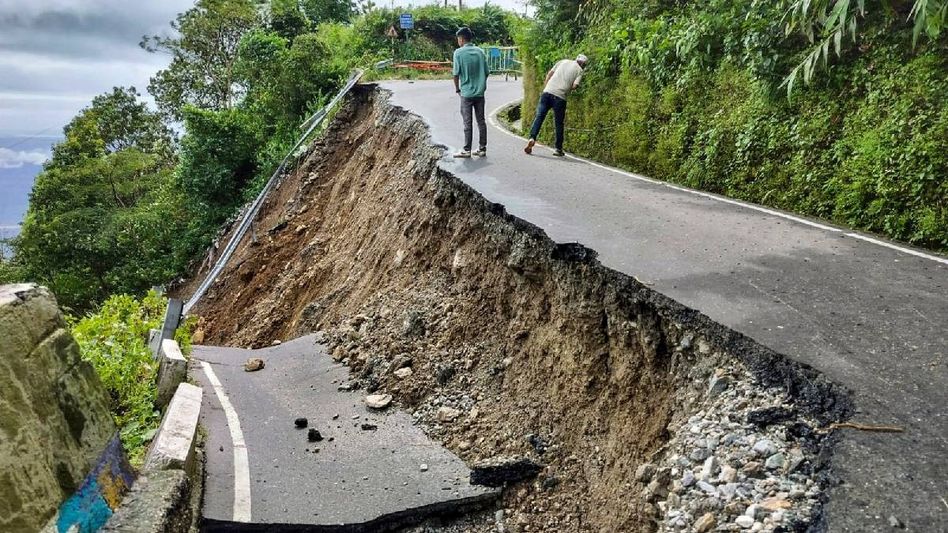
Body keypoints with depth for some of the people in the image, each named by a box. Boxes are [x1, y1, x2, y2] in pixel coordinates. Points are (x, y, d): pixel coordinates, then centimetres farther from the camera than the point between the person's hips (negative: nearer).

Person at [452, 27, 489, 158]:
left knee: (467, 123, 0)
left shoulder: (459, 52, -8)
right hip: (480, 93, 4)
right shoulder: (480, 52, 5)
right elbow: (486, 72, 5)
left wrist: (457, 89, 5)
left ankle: (467, 150, 4)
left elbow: (456, 73, -9)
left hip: (466, 93, -4)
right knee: (481, 121, 8)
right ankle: (482, 148, 13)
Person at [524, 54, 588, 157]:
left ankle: (532, 138, -18)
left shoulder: (563, 61, 19)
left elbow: (549, 73, 13)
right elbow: (575, 85, -5)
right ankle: (558, 149, 15)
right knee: (559, 123, 8)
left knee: (539, 117, 2)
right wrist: (568, 89, 15)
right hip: (560, 96, -2)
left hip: (547, 91, 2)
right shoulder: (579, 70, 8)